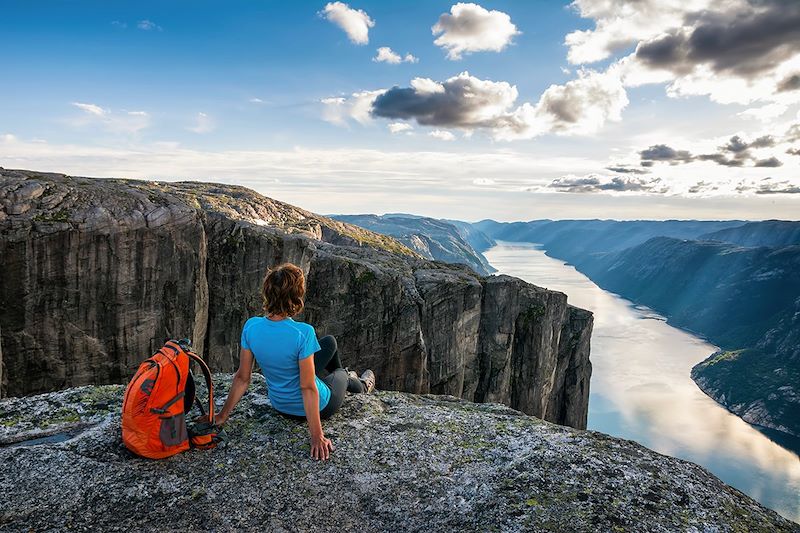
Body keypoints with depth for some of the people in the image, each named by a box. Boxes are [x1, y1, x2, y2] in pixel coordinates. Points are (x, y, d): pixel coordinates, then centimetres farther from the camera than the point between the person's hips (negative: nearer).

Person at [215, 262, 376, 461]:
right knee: (340, 374, 30)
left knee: (329, 342, 24)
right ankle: (359, 385, 64)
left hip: (280, 404, 5)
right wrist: (317, 437, -21)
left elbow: (242, 378, -11)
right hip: (319, 407, -5)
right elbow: (307, 388, -29)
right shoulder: (303, 333, -35)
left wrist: (222, 416, 3)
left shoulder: (251, 326, -19)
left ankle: (353, 382, 51)